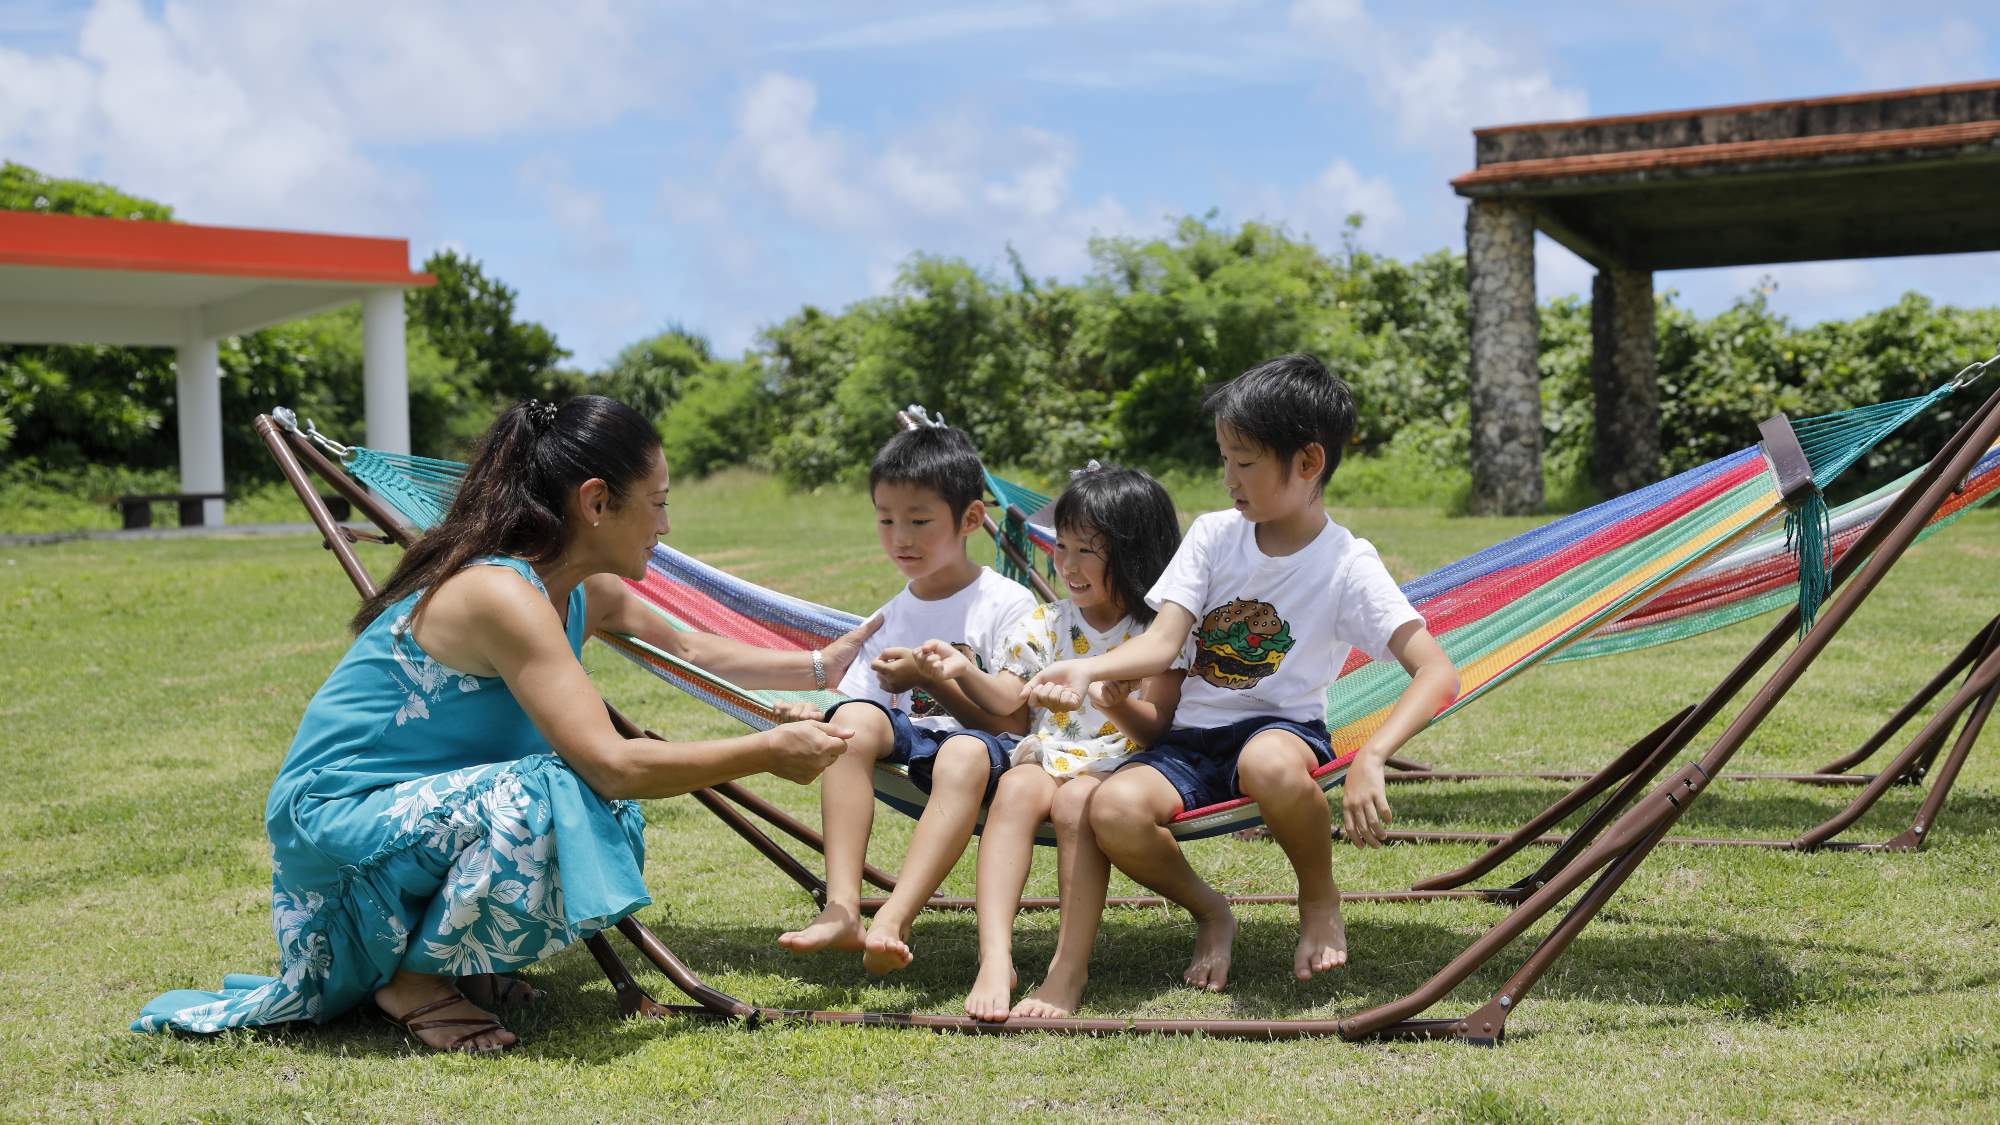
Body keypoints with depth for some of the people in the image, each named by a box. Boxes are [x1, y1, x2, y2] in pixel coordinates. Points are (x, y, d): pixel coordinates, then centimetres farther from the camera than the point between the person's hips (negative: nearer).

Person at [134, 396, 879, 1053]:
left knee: (612, 824, 0)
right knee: (546, 800, -30)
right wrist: (768, 752, -23)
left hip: (414, 807, 9)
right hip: (334, 817, -9)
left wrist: (821, 668, 15)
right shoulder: (502, 594, -26)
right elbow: (611, 766, -32)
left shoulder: (585, 594, 3)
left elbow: (691, 651, 22)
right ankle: (414, 982, -8)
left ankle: (443, 958, 10)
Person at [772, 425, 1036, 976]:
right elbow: (860, 714, 12)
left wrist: (928, 676, -13)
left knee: (965, 753, -39)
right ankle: (841, 908, -38)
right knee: (854, 719, -28)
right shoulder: (889, 618, 16)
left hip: (984, 746, -4)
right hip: (908, 741, 4)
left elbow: (1012, 723, -7)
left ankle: (892, 921, -49)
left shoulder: (1007, 605, 0)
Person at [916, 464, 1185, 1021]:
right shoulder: (1046, 624, 15)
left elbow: (1157, 726, -6)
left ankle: (1070, 967, -32)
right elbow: (1012, 704, 9)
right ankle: (995, 958, -42)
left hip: (1120, 763, -3)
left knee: (1076, 800, -36)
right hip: (1048, 754, 3)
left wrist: (1121, 707, -27)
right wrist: (966, 673, -8)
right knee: (1016, 788, -31)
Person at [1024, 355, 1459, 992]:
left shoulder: (1347, 565, -7)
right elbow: (1162, 643, -4)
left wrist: (1369, 759, -33)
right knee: (1113, 809, -29)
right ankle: (1209, 913, 3)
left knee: (1269, 764, -41)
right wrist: (1084, 671, -24)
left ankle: (1320, 897, -7)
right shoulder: (1214, 535, 5)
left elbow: (1437, 672, -17)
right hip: (1193, 736, 3)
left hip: (1283, 728, -3)